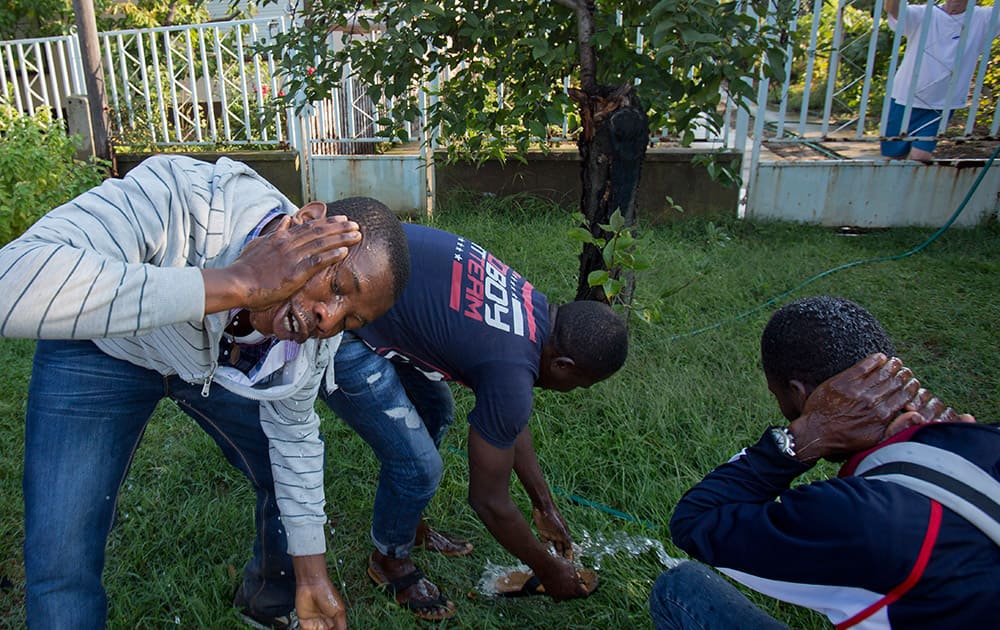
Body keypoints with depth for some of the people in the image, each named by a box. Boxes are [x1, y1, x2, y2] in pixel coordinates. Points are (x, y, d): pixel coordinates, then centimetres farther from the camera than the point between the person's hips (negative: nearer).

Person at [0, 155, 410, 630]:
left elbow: (292, 430, -8)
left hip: (221, 360, 4)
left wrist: (311, 572, -5)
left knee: (295, 483, 7)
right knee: (62, 566, -11)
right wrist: (233, 284, -54)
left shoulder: (316, 328, -23)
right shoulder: (176, 197, -41)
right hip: (102, 350, -3)